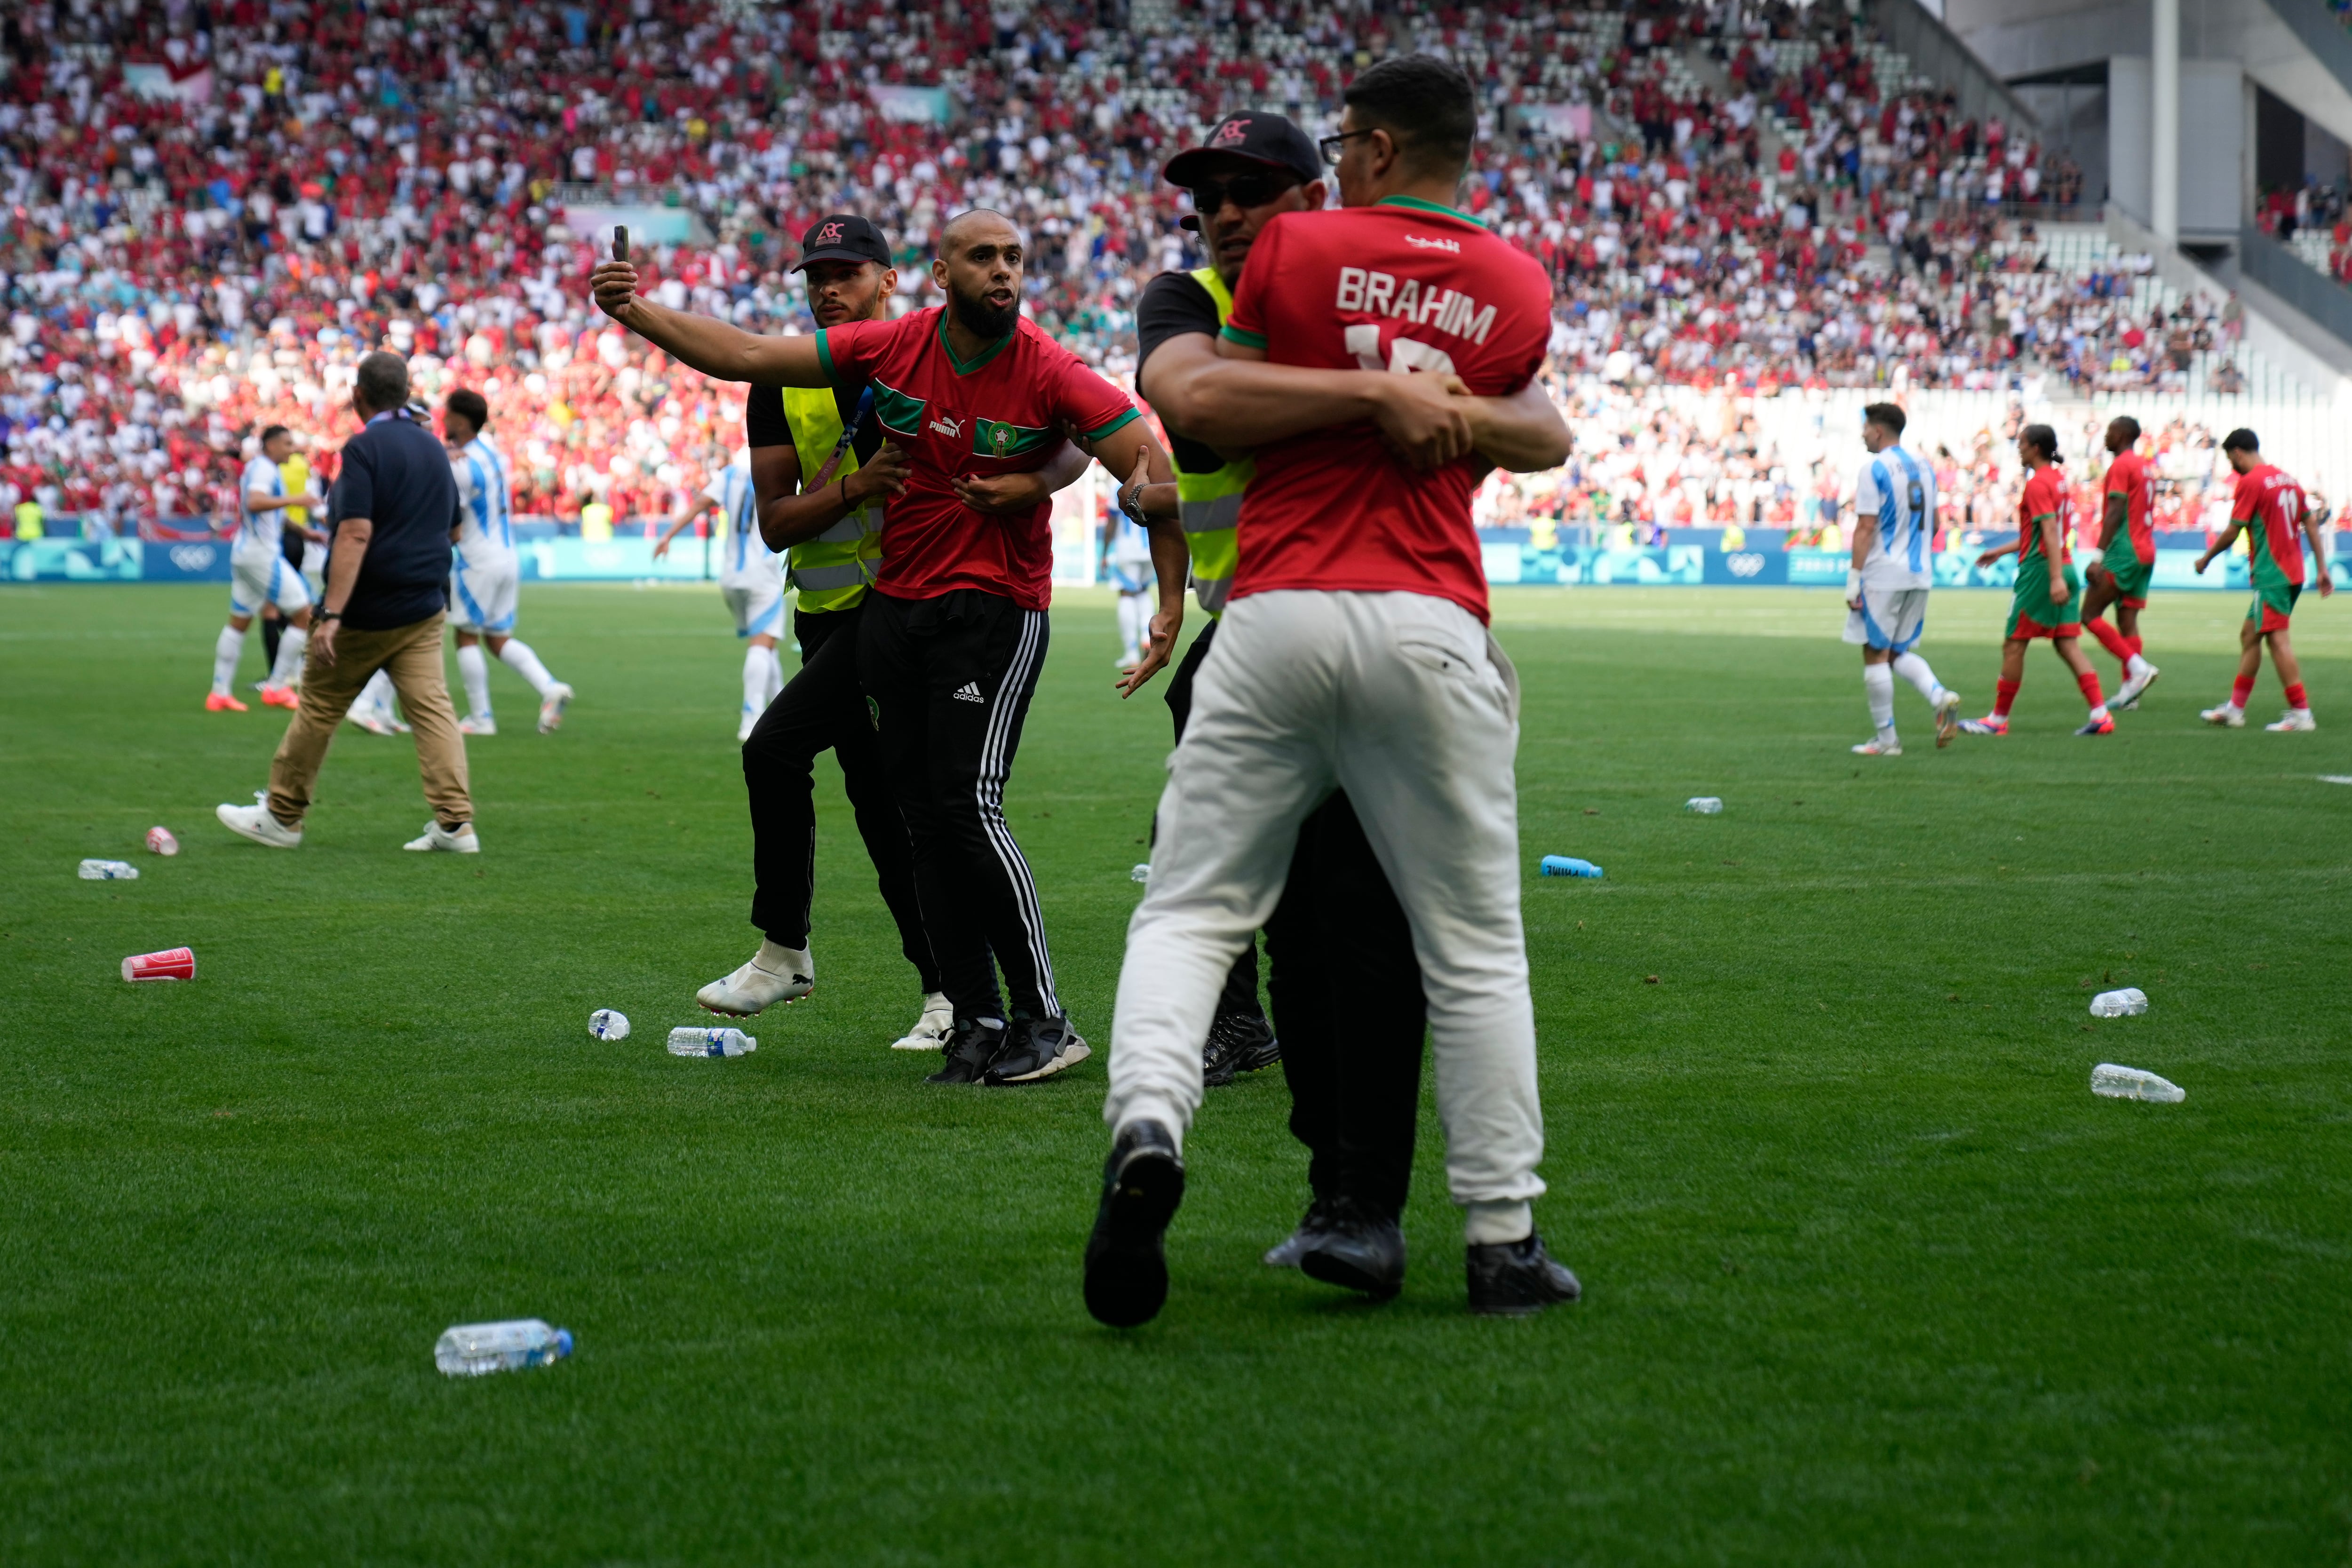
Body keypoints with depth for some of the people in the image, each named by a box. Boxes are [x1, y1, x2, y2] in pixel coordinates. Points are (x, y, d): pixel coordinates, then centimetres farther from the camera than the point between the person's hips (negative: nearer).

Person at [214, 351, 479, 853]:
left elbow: (356, 534, -22)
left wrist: (331, 614, -24)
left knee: (319, 707, 7)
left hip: (367, 613, -6)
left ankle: (282, 816, 16)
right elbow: (454, 530, 20)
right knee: (432, 705, 1)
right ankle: (455, 821, -10)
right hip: (425, 610, 6)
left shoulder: (365, 449, -13)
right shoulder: (434, 448, 9)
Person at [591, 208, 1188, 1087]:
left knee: (970, 809, -15)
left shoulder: (1049, 374, -12)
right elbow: (745, 357, 3)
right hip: (893, 610, 5)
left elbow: (1152, 468, -15)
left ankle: (1044, 1022, -6)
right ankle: (976, 1023, 11)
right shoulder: (888, 349, -2)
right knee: (925, 824, 4)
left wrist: (1171, 607, -21)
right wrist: (637, 315, -7)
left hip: (995, 611, -5)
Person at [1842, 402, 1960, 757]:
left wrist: (1854, 577, -13)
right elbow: (1933, 525, 18)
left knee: (1876, 654, 2)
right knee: (1899, 651, 16)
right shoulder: (1924, 469, 11)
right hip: (1920, 574, 7)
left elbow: (1866, 528, -15)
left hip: (1883, 576, -7)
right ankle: (1942, 697, -9)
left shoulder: (1874, 469, -10)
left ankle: (1886, 740, 3)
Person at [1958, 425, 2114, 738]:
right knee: (2067, 645, 5)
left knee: (2013, 645, 1)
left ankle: (1998, 720, 9)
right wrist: (2002, 551, 32)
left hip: (2040, 571, -9)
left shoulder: (2038, 484, -12)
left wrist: (2056, 578, -29)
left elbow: (2050, 531, -22)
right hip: (2065, 569, 9)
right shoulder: (2059, 481, 16)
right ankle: (2101, 715, -4)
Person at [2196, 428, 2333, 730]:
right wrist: (2322, 569, 15)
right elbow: (2312, 524, 13)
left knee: (2278, 639, -10)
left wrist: (2206, 558, 6)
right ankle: (2235, 708, 20)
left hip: (2271, 574, -9)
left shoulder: (2250, 482, -11)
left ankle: (2301, 713, -14)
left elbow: (2232, 532, -9)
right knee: (2249, 633, 16)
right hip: (2293, 572, 9)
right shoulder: (2286, 479, 13)